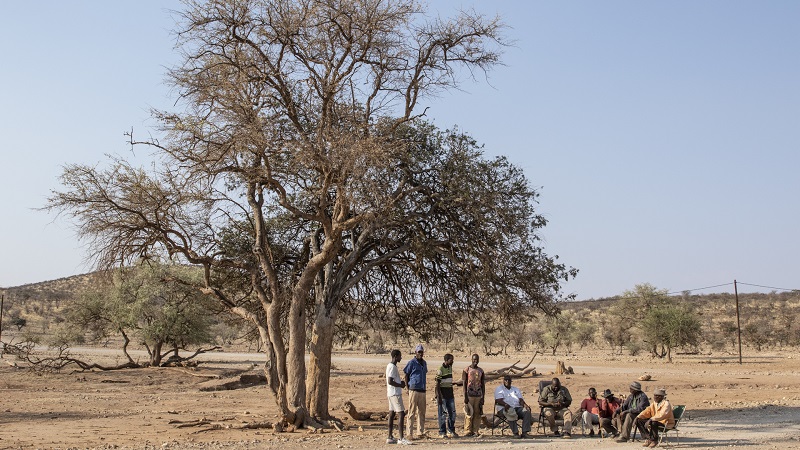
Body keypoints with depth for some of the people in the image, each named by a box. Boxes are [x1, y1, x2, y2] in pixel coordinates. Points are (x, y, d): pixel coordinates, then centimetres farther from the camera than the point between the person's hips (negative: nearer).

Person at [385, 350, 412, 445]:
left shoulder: (390, 366, 15)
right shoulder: (392, 367, -16)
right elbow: (390, 381, -23)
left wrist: (400, 382, 10)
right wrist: (401, 385, -12)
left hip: (391, 394, 10)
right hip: (395, 393, -10)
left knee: (392, 414, 10)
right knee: (401, 414, -11)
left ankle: (390, 437, 12)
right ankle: (401, 439, -13)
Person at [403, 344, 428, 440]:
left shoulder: (424, 363, 15)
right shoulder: (411, 362, -5)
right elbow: (406, 376, -2)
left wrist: (424, 387, 16)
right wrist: (408, 388, -8)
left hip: (422, 391, 7)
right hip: (414, 390, -7)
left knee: (421, 412, 10)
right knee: (412, 412, -5)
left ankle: (421, 432, 17)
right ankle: (409, 433, -3)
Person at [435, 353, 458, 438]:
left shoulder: (450, 368, 11)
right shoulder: (440, 370, -13)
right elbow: (437, 384, -14)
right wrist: (438, 397, -18)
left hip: (450, 395, 8)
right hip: (443, 395, -8)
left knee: (452, 413, 8)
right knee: (443, 414, -2)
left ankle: (451, 431, 16)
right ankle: (442, 432, 5)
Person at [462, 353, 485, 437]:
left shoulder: (481, 371, 12)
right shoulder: (467, 369, 0)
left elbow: (483, 385, 13)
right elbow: (464, 383, -3)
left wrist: (483, 397, 6)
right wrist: (465, 397, -9)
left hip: (478, 395, 4)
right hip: (469, 395, -4)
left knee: (477, 414, 1)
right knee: (469, 413, -6)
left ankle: (475, 431, 6)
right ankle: (467, 431, -3)